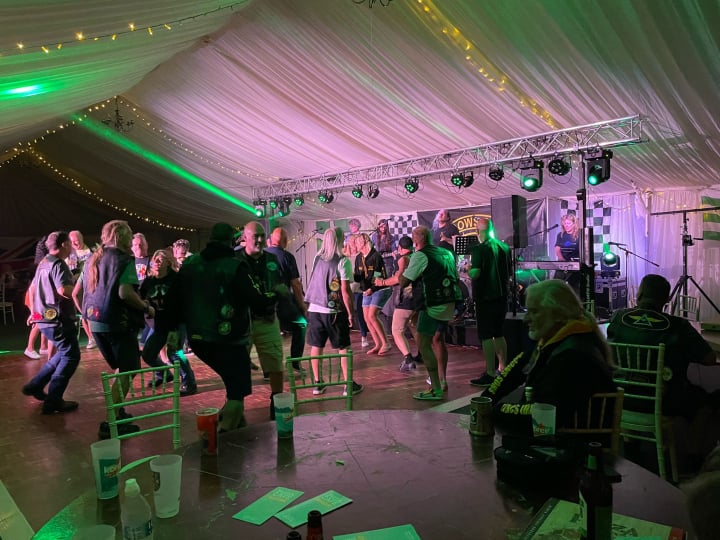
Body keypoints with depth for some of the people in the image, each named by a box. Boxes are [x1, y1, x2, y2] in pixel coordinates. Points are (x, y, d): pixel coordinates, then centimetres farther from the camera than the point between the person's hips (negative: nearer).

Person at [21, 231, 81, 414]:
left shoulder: (44, 263, 14)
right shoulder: (58, 264, -17)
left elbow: (33, 288, 24)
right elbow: (64, 290, -30)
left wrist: (34, 311, 32)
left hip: (45, 318, 10)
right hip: (58, 319, -10)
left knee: (63, 353, 22)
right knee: (71, 356, -2)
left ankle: (35, 385, 24)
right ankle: (53, 401, -1)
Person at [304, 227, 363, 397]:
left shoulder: (317, 259, 5)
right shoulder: (343, 261, -11)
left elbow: (313, 283, 11)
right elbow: (345, 290, -14)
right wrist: (350, 312, -7)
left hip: (314, 309, 5)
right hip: (334, 311, -5)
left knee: (316, 346, 11)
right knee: (343, 348, 6)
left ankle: (317, 383, 18)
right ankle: (349, 385, 11)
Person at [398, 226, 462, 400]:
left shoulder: (421, 255, -10)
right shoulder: (447, 253, 14)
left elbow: (403, 282, -12)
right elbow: (455, 277, 24)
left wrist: (401, 271, 6)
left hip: (433, 306, -9)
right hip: (450, 304, 9)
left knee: (423, 344, -5)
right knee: (438, 339, 23)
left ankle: (436, 389, -8)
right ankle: (442, 380, 30)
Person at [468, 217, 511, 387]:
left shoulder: (479, 249, -14)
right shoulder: (504, 247, 7)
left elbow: (475, 273, -22)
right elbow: (509, 271, 16)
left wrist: (467, 270, -3)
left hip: (485, 298, -7)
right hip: (501, 296, 7)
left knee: (486, 336, -1)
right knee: (499, 334, 16)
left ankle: (490, 374, -1)